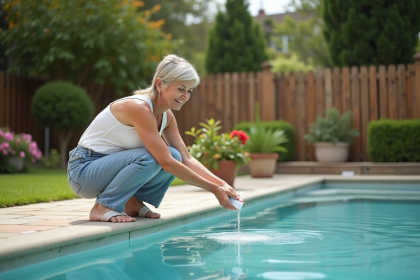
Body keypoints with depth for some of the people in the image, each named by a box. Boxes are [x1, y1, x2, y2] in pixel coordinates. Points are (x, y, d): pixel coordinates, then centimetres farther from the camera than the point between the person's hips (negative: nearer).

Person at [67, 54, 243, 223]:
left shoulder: (167, 116, 1)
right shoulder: (139, 108, -26)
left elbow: (187, 159, 1)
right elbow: (167, 163, -30)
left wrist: (221, 183, -13)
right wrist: (214, 189, -27)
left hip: (112, 164, 8)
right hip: (84, 169, -8)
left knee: (174, 156, -10)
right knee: (149, 158, -31)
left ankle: (133, 203, 5)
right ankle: (103, 207, -13)